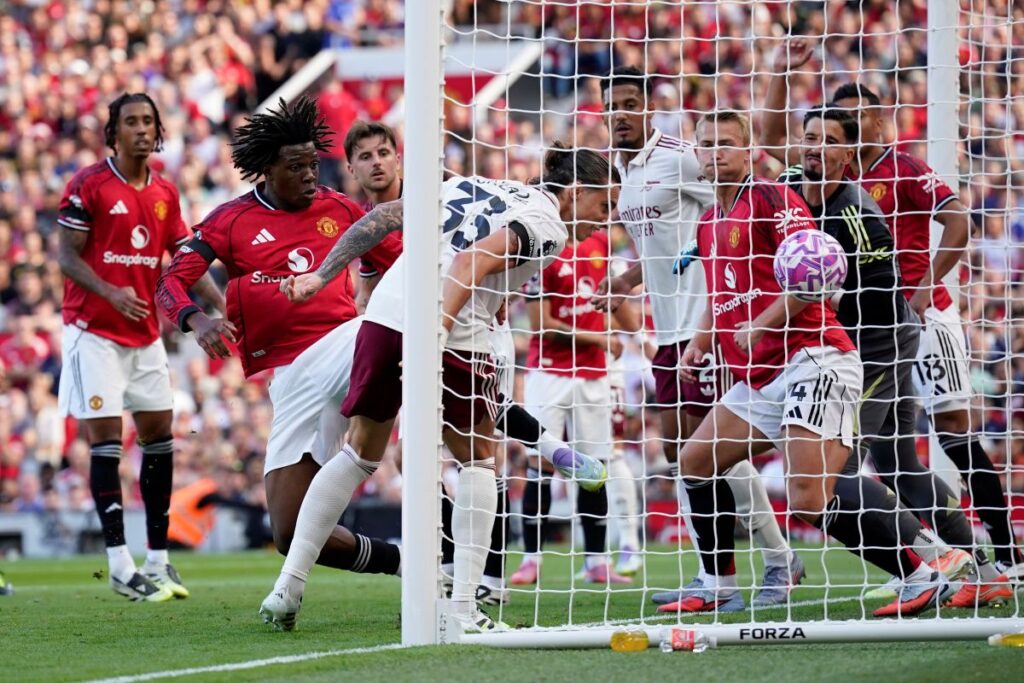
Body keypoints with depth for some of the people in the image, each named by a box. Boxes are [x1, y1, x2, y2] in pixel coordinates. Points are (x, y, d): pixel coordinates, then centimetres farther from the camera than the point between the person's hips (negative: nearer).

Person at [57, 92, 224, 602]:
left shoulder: (164, 194, 10)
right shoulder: (88, 185, -8)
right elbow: (68, 256, -9)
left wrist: (224, 306, -2)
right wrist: (111, 293, -25)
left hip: (146, 332, 6)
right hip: (94, 330, -6)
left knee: (159, 438, 5)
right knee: (105, 441, -8)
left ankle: (158, 560, 13)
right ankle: (120, 567, -10)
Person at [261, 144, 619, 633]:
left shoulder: (472, 185, 24)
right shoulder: (547, 227, 2)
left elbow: (385, 217, 18)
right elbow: (474, 262, -15)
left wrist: (322, 275, 20)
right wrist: (440, 330, -24)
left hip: (385, 312, 6)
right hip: (453, 334, -6)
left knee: (361, 452, 20)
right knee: (478, 459, 13)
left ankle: (287, 587, 15)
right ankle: (464, 607, 4)